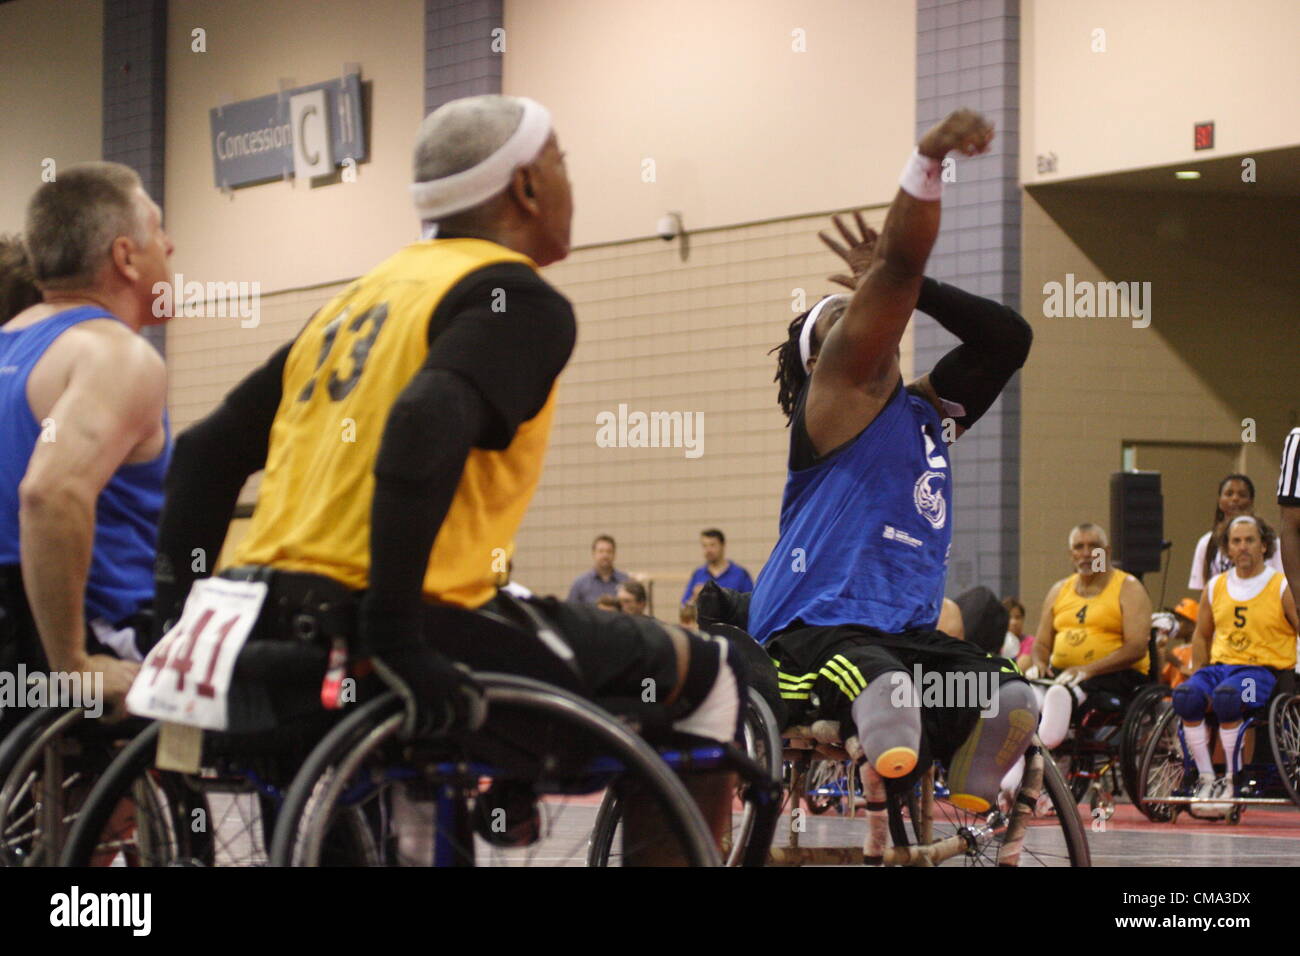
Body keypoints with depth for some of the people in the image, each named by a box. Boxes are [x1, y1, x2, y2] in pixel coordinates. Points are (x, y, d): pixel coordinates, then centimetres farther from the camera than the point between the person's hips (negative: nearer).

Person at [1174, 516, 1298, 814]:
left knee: (1226, 696, -37)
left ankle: (1231, 780, -26)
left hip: (1263, 669, -4)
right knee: (1185, 694, -29)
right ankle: (1205, 778, -22)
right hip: (1221, 665, 4)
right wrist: (1199, 676, 13)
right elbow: (1202, 636, 25)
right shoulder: (1215, 588, 15)